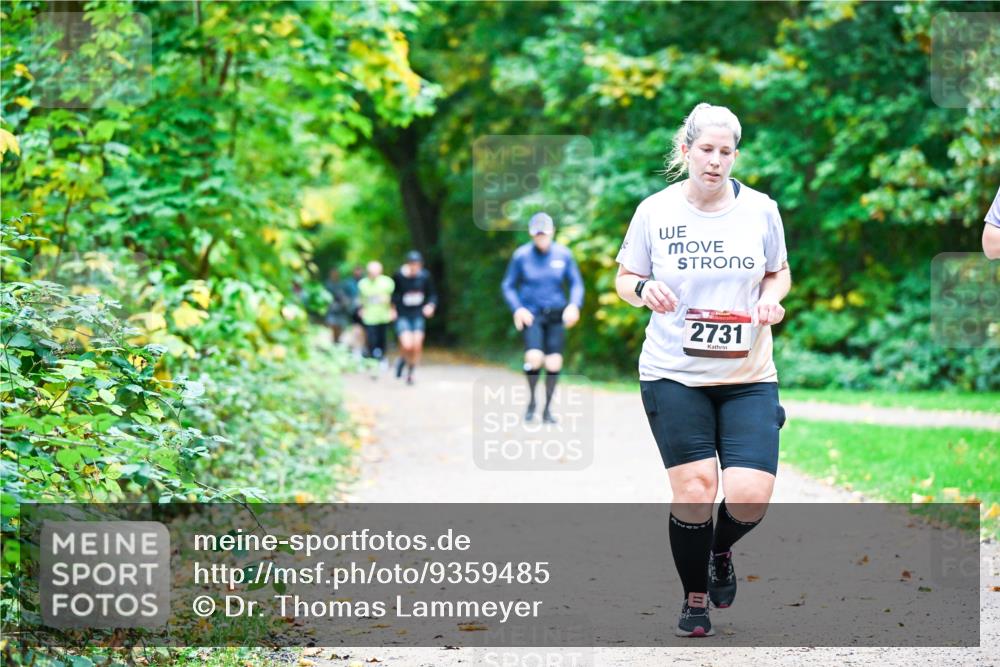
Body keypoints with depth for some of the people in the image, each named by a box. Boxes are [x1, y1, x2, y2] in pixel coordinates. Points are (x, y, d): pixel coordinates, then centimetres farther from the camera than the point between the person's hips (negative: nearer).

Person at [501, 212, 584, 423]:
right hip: (531, 314, -2)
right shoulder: (521, 255, -3)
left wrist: (574, 305, -10)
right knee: (534, 357, -21)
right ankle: (531, 400, 5)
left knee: (554, 362, -3)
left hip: (555, 315, 2)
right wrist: (517, 308, -11)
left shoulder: (563, 255, 1)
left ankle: (548, 408, 16)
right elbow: (508, 286, 4)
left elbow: (576, 283, 9)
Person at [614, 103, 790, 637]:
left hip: (748, 376, 1)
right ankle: (693, 598, 17)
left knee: (750, 497, -11)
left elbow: (778, 272, 16)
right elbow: (624, 279, 8)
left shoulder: (760, 210, 2)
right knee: (693, 491, -8)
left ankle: (720, 551, 26)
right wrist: (643, 290, -14)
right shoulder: (655, 211, -2)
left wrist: (772, 298, -6)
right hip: (674, 375, -1)